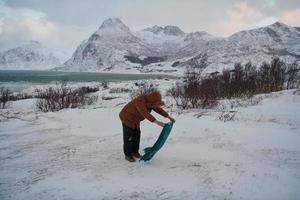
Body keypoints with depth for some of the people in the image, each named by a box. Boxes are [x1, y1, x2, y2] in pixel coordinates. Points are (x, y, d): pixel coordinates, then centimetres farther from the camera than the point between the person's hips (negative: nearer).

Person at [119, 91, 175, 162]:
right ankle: (128, 155, 13)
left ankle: (134, 152, 27)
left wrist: (169, 117, -3)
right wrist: (156, 122, -56)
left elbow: (158, 109, 0)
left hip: (134, 119, 8)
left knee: (136, 135, 13)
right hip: (127, 118, -8)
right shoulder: (140, 101, -36)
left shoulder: (150, 101, -9)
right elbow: (145, 113, -48)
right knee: (128, 137, -1)